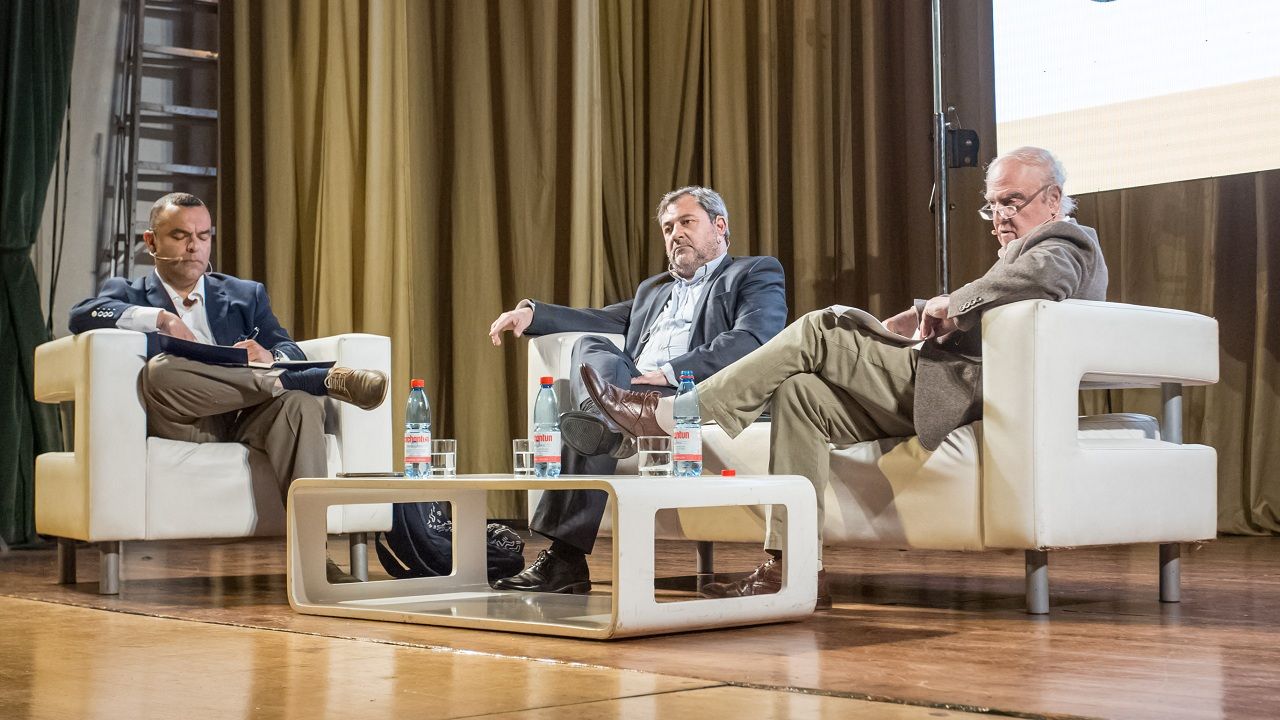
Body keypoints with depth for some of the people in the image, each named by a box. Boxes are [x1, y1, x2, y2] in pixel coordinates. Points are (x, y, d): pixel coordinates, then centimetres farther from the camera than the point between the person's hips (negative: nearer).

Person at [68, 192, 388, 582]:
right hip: (182, 426, -2)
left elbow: (292, 352, 11)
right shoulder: (128, 294, 21)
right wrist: (162, 318, -15)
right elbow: (82, 316, -3)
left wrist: (269, 357, -14)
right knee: (160, 370, -35)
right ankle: (324, 378, -27)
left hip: (245, 416, 2)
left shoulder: (246, 294, 27)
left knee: (299, 403, -32)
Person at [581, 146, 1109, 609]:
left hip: (964, 391, -10)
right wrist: (929, 315, 1)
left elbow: (1044, 277, -28)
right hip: (956, 387, 10)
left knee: (818, 332, -16)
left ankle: (669, 414, -12)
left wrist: (947, 305, -19)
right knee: (800, 393, 1)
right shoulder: (1024, 251, 31)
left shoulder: (1064, 245, -2)